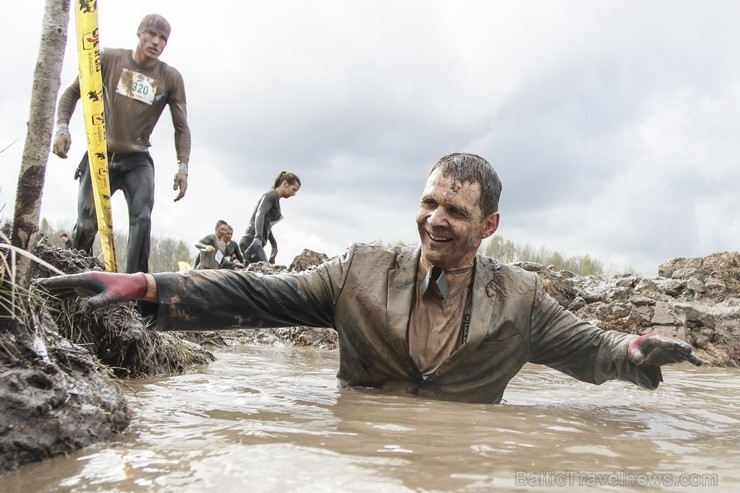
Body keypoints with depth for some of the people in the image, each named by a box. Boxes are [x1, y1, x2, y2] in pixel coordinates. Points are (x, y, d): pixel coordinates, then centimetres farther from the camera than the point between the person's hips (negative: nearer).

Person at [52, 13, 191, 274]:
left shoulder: (171, 78, -4)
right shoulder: (109, 59, -3)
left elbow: (181, 126, 1)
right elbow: (73, 91, 5)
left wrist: (183, 166, -10)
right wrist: (62, 127, -9)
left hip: (138, 161, 0)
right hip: (101, 155, 0)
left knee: (142, 221, -19)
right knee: (85, 225, -1)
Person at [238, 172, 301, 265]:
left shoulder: (275, 198, 22)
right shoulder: (272, 195, -6)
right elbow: (260, 214, -23)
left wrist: (274, 245, 37)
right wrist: (258, 237, -38)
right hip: (251, 241, -10)